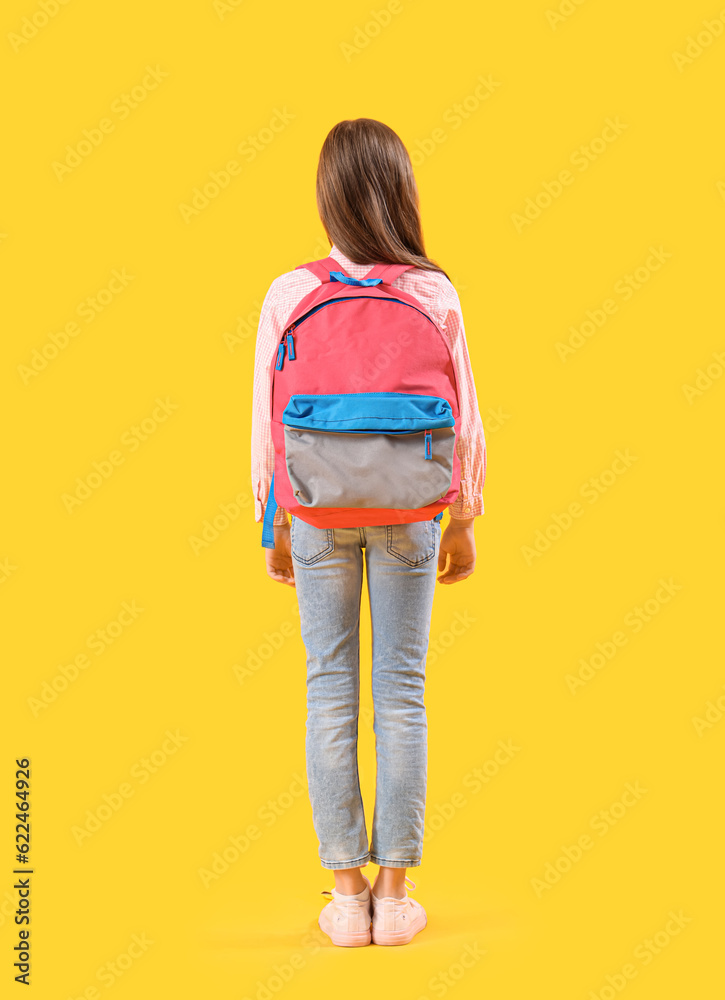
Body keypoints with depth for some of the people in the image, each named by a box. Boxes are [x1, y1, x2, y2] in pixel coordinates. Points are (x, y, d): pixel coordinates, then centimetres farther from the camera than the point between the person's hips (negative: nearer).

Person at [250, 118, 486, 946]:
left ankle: (347, 896, 15)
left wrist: (275, 527, 8)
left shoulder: (290, 294, -8)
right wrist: (463, 523, 9)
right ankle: (394, 894, 15)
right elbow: (464, 423, -3)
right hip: (409, 513, 0)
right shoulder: (435, 294, -7)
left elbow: (268, 422, -4)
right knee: (401, 694, 8)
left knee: (330, 692, 8)